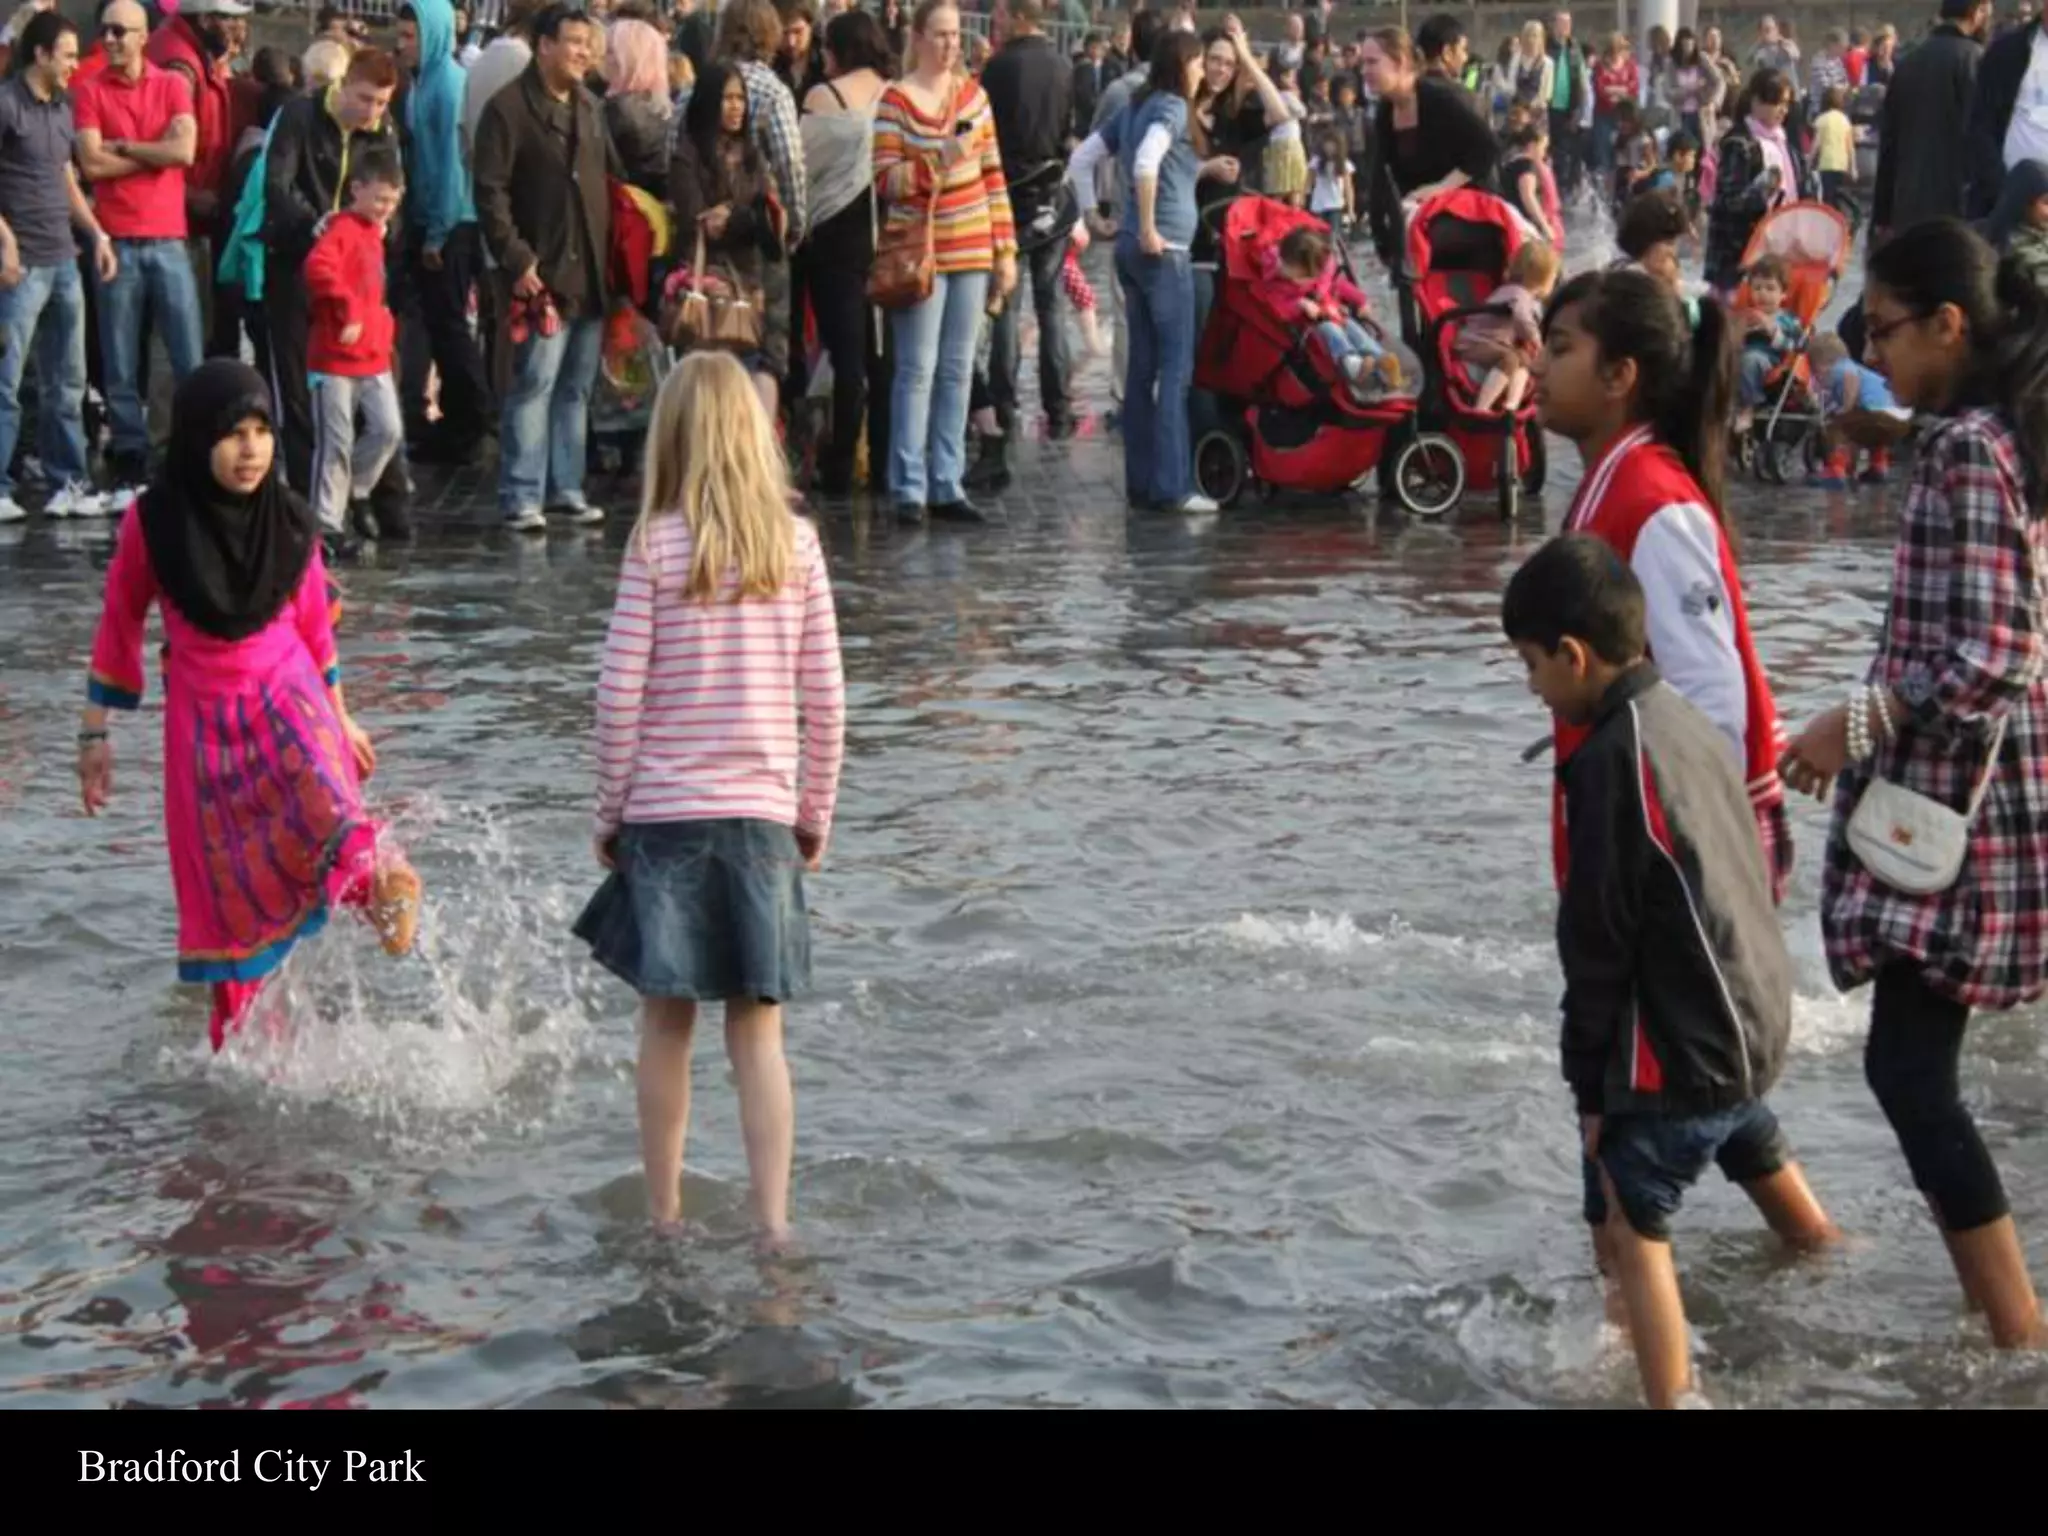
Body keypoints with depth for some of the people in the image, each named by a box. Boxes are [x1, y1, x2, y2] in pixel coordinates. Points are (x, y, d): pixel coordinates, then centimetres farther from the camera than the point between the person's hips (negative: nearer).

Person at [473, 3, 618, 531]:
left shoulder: (589, 107, 16)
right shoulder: (509, 108, -7)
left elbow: (611, 178, 22)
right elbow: (490, 192, -11)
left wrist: (612, 259, 13)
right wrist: (517, 259, -17)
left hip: (590, 274, 7)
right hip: (542, 274, -7)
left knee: (576, 388, 10)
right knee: (535, 384, -8)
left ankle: (565, 488, 18)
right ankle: (521, 497, -5)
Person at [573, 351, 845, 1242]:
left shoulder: (655, 545, -7)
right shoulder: (796, 543, -1)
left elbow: (620, 693, -7)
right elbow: (824, 694, 1)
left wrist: (609, 809, 4)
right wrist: (816, 810, 12)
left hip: (664, 811, -1)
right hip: (762, 810, 1)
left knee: (667, 1025, 9)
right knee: (757, 1034, 6)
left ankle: (663, 1213, 15)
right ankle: (772, 1220, 1)